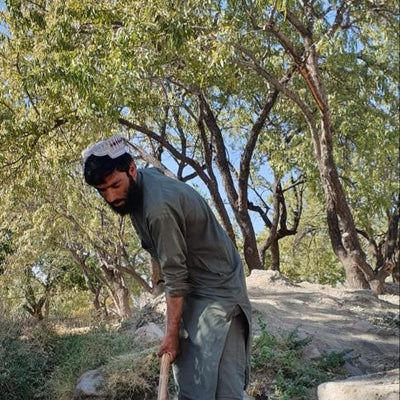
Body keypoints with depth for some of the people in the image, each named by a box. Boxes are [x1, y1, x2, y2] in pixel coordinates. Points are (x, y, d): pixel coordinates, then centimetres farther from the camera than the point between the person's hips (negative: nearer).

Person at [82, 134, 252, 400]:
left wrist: (171, 333, -13)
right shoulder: (146, 178, 2)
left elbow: (175, 277, -22)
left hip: (217, 290, -9)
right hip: (194, 289, 10)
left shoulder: (159, 207, -28)